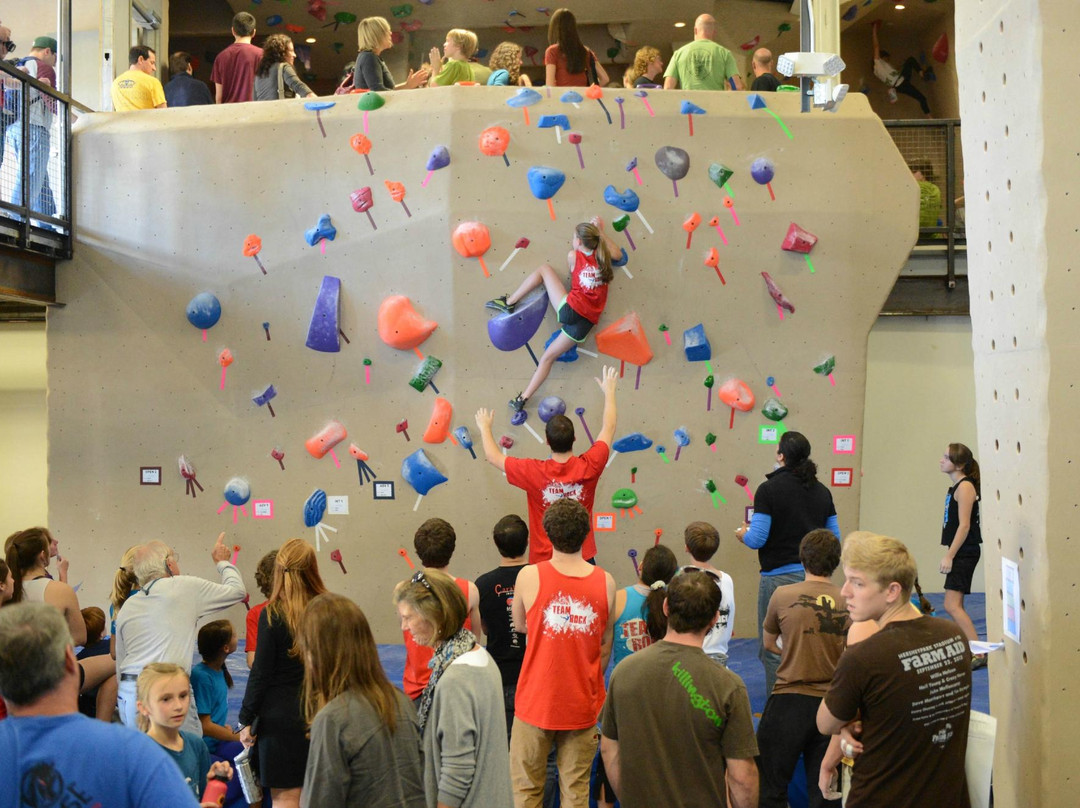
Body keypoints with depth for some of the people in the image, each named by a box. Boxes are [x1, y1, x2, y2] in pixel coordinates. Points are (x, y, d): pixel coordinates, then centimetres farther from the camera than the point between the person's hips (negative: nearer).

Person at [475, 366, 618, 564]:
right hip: (583, 557, 1)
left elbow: (493, 457, -3)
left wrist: (485, 427, 16)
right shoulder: (588, 467, -16)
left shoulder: (533, 472, -19)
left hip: (543, 559, -1)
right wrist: (609, 391, 15)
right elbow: (608, 428, 1)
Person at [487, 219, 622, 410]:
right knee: (548, 357, 14)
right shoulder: (602, 256, 10)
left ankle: (509, 302, 12)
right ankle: (523, 398, 9)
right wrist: (601, 231, 30)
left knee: (544, 269, 12)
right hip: (586, 324, 4)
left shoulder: (573, 256, 1)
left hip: (570, 309, -4)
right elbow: (618, 253, 31)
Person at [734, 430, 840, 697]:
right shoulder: (821, 491, 7)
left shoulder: (769, 489, -11)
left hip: (779, 576, -6)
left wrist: (743, 534, 7)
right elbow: (834, 537, 12)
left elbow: (757, 539, -15)